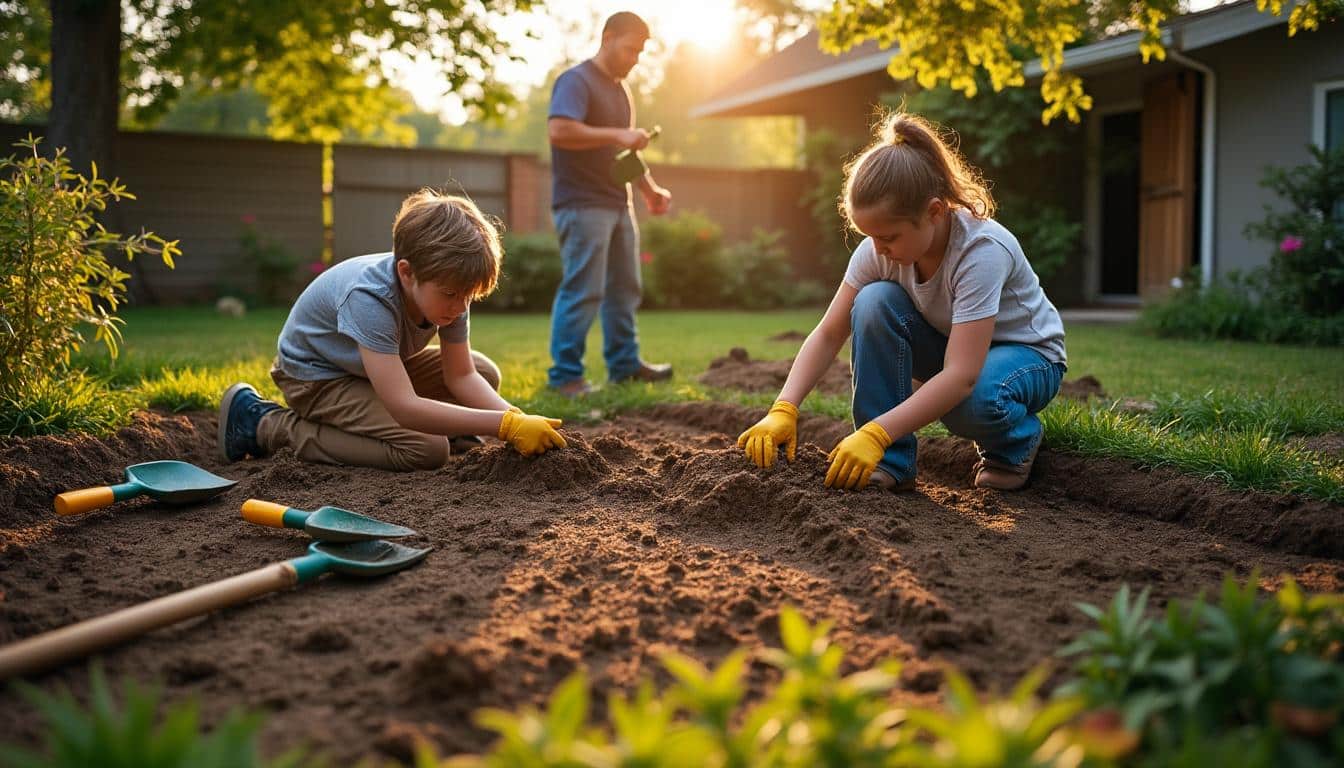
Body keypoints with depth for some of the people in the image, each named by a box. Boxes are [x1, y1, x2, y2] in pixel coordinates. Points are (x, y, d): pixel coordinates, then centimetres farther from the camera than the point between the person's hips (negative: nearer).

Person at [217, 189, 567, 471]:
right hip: (315, 374, -7)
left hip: (382, 362, 7)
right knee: (427, 450, -23)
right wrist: (506, 425, -47)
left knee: (485, 373, -2)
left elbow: (461, 376, -13)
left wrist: (516, 418, -31)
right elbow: (405, 408, -45)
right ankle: (268, 424, -10)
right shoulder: (369, 298, -39)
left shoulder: (448, 286, -18)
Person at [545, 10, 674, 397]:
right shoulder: (576, 81, -8)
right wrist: (617, 134, -23)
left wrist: (650, 190, 14)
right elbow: (558, 130, -24)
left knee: (625, 288, 12)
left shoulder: (621, 90, 20)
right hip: (582, 204, -9)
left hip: (618, 204, 9)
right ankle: (564, 375, -3)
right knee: (583, 291, -10)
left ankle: (624, 364, 22)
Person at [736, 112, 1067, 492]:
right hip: (947, 345, 5)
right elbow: (828, 335, -17)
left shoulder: (982, 250, -35)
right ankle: (890, 463, -19)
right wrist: (784, 409, -31)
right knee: (874, 302, -26)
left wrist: (875, 434, -48)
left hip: (1025, 352, -4)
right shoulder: (877, 250, -18)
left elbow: (962, 376, -41)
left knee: (975, 399, -41)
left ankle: (1017, 438, -2)